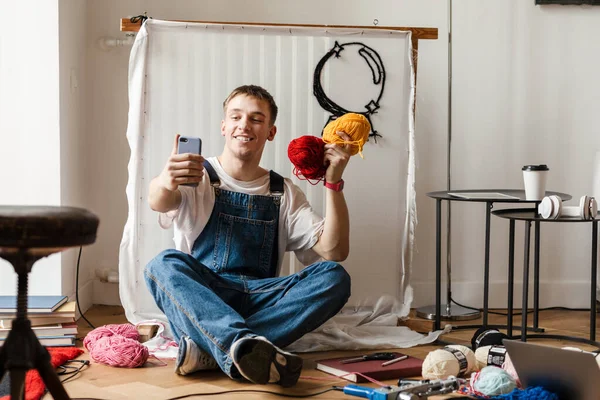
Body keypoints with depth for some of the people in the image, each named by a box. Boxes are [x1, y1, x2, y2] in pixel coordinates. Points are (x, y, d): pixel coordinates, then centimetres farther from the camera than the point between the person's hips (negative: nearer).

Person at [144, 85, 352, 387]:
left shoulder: (284, 194, 14)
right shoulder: (197, 176, 5)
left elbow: (334, 251, 2)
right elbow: (158, 202, -19)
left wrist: (334, 183, -10)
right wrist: (165, 183, -44)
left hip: (260, 301, 3)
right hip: (199, 299, -2)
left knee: (333, 277, -23)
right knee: (166, 263, -32)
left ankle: (207, 348, -33)